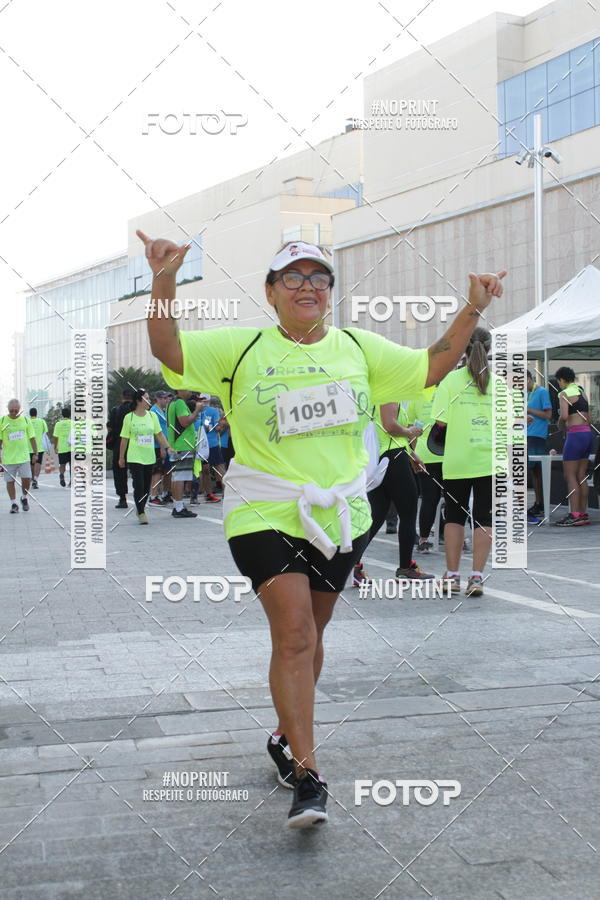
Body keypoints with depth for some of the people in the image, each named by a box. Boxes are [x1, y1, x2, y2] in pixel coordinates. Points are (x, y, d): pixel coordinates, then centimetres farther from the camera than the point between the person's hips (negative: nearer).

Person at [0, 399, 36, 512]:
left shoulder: (26, 420, 3)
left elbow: (32, 438, 8)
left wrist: (35, 453, 4)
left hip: (24, 456, 0)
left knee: (26, 478, -6)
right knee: (10, 481, 2)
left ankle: (24, 498, 20)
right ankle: (13, 504, 16)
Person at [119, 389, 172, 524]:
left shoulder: (152, 415, 5)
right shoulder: (129, 417, -4)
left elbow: (159, 434, 9)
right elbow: (124, 439, 1)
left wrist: (167, 447, -2)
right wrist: (121, 457, 5)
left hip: (150, 457, 4)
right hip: (134, 457, -4)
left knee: (146, 487, 8)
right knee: (139, 486, -10)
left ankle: (141, 510, 22)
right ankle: (141, 513, -4)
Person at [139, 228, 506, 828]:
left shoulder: (358, 347, 7)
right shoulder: (241, 349, -3)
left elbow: (431, 367, 13)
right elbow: (168, 349, -9)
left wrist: (473, 310, 5)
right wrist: (164, 283, -23)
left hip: (340, 516, 4)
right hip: (265, 515, -4)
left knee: (308, 635, 14)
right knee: (293, 636, -14)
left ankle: (286, 736, 36)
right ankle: (307, 777, -8)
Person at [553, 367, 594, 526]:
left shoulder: (564, 394, -8)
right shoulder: (582, 392, 17)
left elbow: (564, 415, -21)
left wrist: (560, 424, -3)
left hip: (576, 435, -8)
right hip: (588, 434, 8)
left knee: (570, 476, -6)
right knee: (581, 476, 10)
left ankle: (574, 515, -10)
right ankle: (583, 514, 11)